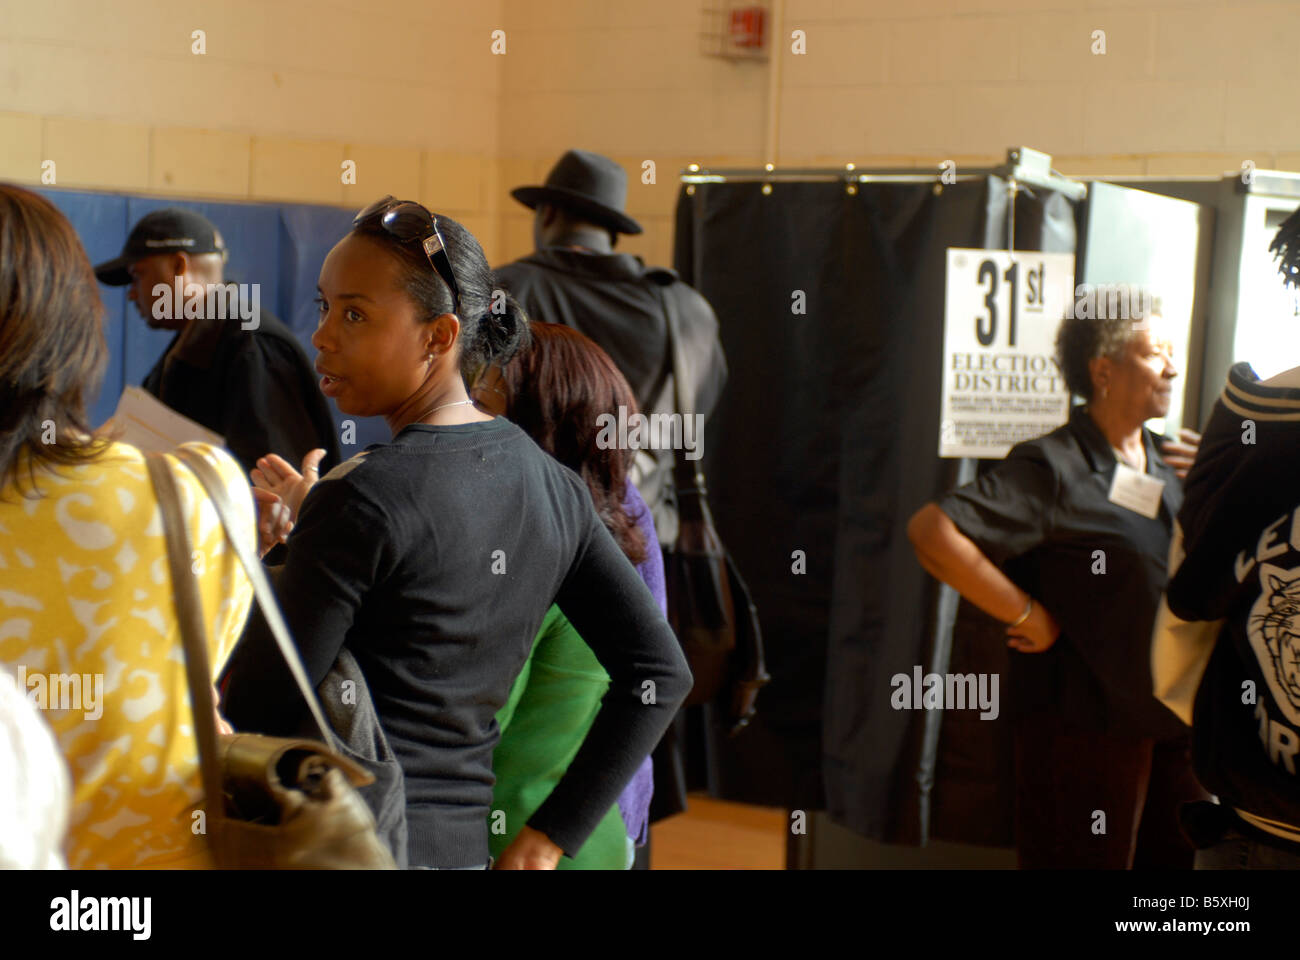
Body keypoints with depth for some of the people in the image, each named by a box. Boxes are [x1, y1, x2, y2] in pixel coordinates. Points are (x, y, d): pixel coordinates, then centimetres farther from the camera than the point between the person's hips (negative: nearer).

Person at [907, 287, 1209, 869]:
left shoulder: (1170, 467, 11)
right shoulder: (1055, 467, -13)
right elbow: (930, 531, -23)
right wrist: (1025, 613, -19)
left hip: (1172, 718, 8)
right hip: (1083, 727, -8)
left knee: (1182, 854, 15)